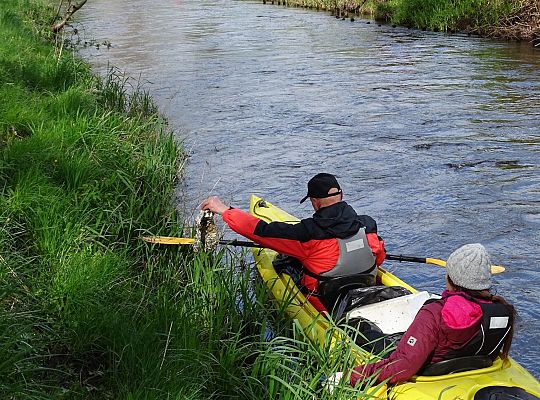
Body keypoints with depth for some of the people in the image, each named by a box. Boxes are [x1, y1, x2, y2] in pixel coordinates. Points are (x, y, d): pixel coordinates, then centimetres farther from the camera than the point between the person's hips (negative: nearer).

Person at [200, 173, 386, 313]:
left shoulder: (310, 234, -25)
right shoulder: (368, 225, -11)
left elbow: (262, 230, -21)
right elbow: (379, 258, 7)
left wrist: (224, 210, -11)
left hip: (326, 308, -5)